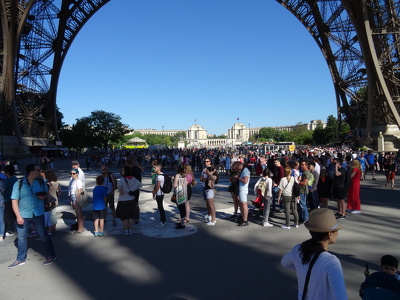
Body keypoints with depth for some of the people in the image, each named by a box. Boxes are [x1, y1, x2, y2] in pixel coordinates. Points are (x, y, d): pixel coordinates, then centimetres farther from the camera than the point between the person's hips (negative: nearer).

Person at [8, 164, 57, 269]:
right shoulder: (18, 184, -9)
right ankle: (21, 259, 31)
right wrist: (18, 216, -15)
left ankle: (51, 256, 18)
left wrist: (43, 196, -8)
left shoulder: (41, 182, -1)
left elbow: (45, 194, 16)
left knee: (43, 235, 5)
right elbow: (14, 201, -8)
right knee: (21, 238, 13)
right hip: (23, 215, 0)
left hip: (38, 214, 0)